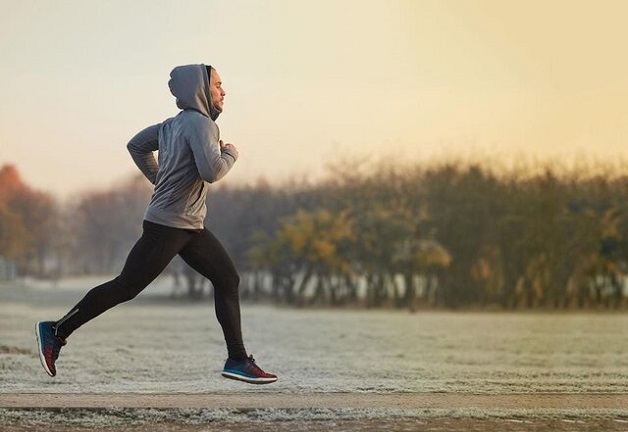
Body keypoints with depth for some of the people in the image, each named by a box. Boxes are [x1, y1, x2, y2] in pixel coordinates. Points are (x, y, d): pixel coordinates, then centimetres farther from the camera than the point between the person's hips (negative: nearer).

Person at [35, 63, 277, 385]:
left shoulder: (173, 125, 12)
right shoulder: (200, 123, -15)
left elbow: (136, 146, 22)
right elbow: (211, 172, -27)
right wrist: (230, 155, -8)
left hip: (190, 227, 10)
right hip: (167, 226, -10)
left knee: (228, 279, 6)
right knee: (125, 287, -4)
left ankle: (237, 360, 6)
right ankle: (56, 331, 5)